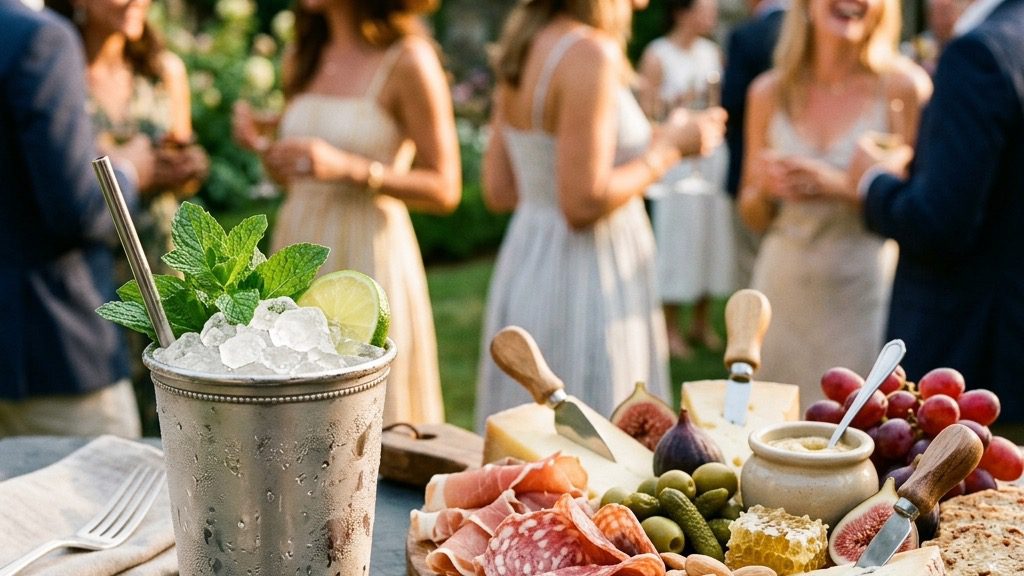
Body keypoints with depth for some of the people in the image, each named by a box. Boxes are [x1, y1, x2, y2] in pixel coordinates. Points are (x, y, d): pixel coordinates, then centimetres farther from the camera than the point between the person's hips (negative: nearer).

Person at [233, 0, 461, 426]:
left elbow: (444, 190, -10)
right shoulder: (304, 59, 12)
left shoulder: (408, 60, -8)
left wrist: (347, 167, -20)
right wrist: (262, 146, -1)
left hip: (366, 260, -6)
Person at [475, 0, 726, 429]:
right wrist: (667, 149, -9)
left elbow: (499, 191, 10)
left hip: (523, 265, 9)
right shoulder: (590, 54, -18)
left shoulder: (522, 43, 8)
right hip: (586, 282, -9)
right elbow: (584, 204, -22)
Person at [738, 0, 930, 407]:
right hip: (783, 293, 3)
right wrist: (765, 188, -8)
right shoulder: (769, 93, 6)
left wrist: (840, 185, -17)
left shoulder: (903, 87, -4)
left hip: (863, 295, -3)